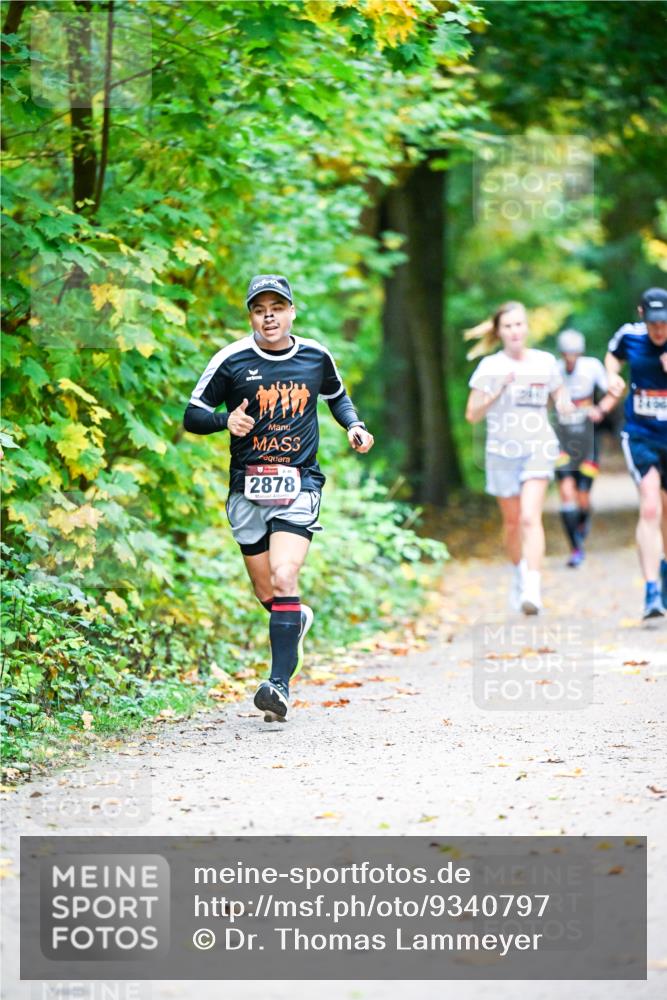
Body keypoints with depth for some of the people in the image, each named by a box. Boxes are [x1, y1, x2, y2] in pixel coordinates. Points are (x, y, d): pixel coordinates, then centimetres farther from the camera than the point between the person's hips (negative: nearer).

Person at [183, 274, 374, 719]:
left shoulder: (316, 357, 5)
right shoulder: (231, 360, -2)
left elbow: (337, 395, 26)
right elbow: (193, 415, 2)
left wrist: (355, 425, 7)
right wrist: (226, 420, -18)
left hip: (299, 487, -1)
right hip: (247, 490, 1)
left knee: (284, 579, -20)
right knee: (268, 594, 8)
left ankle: (280, 684, -23)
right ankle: (298, 618, 45)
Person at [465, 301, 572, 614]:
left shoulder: (545, 362, 3)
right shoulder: (490, 367, -1)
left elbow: (561, 400, 14)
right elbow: (472, 415, -3)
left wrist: (565, 404, -10)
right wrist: (497, 392, -17)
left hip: (538, 448, -1)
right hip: (502, 450, 1)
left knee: (530, 517, -18)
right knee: (512, 522, 13)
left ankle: (532, 589, -26)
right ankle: (519, 574, 39)